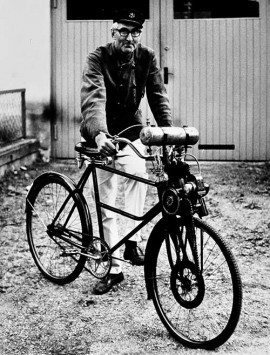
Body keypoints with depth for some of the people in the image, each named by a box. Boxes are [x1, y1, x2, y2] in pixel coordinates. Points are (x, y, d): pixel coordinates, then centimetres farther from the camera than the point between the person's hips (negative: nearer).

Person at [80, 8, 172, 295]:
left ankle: (132, 243, -20)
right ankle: (114, 269, 12)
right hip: (102, 135, -1)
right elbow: (93, 99, -35)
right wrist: (99, 134, -52)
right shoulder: (98, 59, -20)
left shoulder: (146, 58, -9)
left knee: (137, 172, -31)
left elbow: (158, 98, -13)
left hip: (130, 131, 2)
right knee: (106, 205, 2)